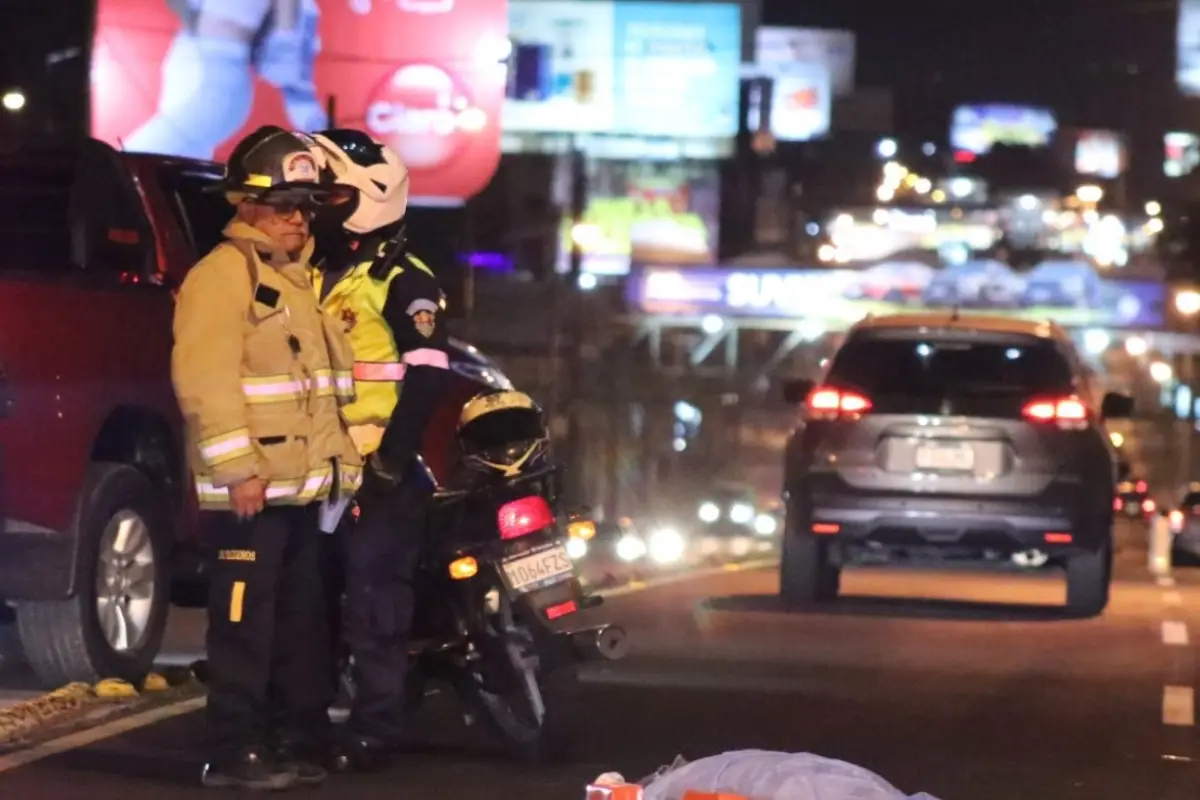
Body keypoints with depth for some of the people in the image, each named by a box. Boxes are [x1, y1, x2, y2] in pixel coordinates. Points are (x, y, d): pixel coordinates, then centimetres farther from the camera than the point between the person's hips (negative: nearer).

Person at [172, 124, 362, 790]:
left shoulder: (300, 279, 19)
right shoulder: (221, 275, -11)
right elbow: (204, 380, -20)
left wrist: (339, 463, 21)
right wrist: (238, 469, -24)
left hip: (303, 487, 9)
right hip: (250, 491, -9)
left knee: (301, 624, 14)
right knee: (245, 626, -7)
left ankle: (300, 743, 21)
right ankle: (236, 754, -3)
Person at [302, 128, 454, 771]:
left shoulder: (402, 282, -8)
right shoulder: (314, 277, 17)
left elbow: (427, 375, -16)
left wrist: (393, 456, -19)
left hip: (377, 472, -8)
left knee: (372, 604, -8)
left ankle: (374, 731, -4)